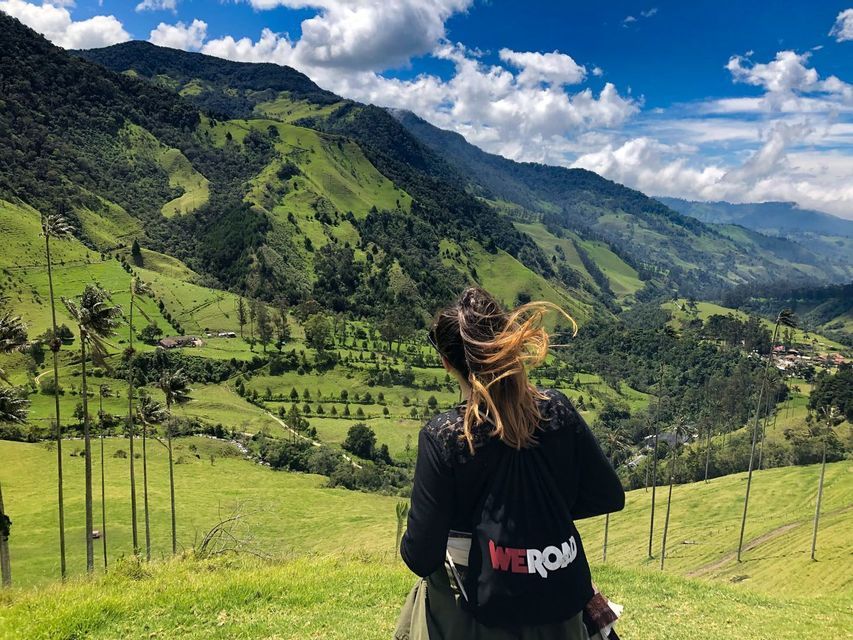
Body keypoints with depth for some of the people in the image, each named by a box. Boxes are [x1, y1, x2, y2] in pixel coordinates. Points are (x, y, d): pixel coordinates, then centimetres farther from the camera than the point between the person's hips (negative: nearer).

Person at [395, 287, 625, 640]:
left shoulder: (442, 435, -19)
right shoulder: (557, 409, -10)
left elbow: (421, 557, -16)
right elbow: (608, 497, 0)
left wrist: (412, 547, 7)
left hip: (486, 609, -3)